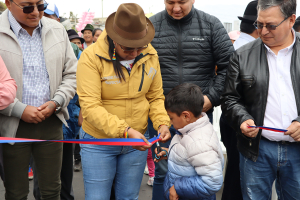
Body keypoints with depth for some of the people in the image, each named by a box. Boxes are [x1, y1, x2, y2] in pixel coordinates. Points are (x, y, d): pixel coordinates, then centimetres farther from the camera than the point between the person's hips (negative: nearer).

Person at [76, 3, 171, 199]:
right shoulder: (92, 57, -17)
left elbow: (156, 97, 5)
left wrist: (162, 123, -13)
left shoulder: (150, 55, -3)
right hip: (98, 143, -3)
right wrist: (125, 131, -32)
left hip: (137, 141, 3)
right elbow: (90, 106, -23)